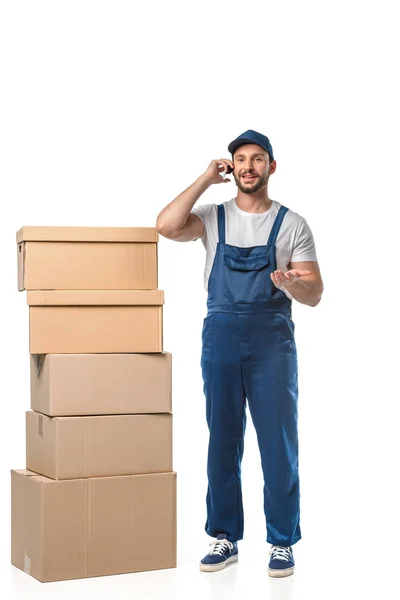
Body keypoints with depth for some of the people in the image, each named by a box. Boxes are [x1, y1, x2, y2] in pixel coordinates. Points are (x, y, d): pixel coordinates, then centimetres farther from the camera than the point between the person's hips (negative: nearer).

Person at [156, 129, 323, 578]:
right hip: (221, 338, 2)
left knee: (279, 444, -1)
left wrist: (291, 284, -25)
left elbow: (314, 295, -1)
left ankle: (282, 543, 10)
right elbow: (167, 226, -14)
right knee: (222, 442, 8)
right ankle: (224, 538, 19)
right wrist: (206, 179, -6)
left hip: (272, 341, -1)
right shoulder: (213, 217, 7)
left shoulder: (292, 225, 4)